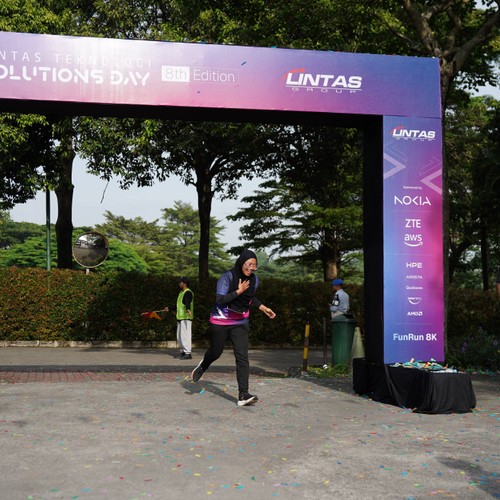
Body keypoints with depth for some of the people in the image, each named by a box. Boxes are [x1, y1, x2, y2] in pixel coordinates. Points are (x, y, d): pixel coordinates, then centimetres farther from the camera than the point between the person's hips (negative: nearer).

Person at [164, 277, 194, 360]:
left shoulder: (188, 293, -10)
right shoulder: (181, 293, 21)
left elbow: (188, 303, -31)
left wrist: (188, 309, -49)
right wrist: (169, 308, 40)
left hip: (186, 318, -10)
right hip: (180, 317, 10)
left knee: (185, 335, -13)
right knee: (179, 336, 11)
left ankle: (188, 353, -12)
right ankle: (182, 351, 17)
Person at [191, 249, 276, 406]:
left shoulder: (254, 280, -1)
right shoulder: (227, 277, -19)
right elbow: (219, 300, -27)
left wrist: (263, 308, 10)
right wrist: (239, 291, -27)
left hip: (240, 323, 3)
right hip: (220, 321, -3)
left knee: (242, 357, -10)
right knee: (216, 352, 16)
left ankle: (243, 395, -12)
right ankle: (202, 367, 51)